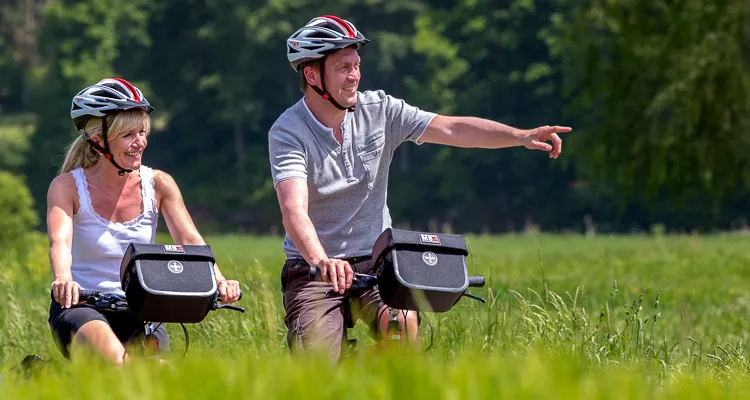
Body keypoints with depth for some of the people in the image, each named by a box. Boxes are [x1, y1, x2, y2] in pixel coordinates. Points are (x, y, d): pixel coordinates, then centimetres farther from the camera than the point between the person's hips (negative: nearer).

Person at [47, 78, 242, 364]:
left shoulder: (158, 184, 0)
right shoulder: (68, 187, -7)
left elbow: (191, 241, -11)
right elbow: (60, 241, -24)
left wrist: (219, 282, -30)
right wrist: (63, 279, -47)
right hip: (80, 308, -3)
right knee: (115, 362, -33)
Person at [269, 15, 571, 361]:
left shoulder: (379, 110, -1)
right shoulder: (288, 132, -14)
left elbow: (451, 129, -8)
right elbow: (294, 210, -28)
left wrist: (522, 136, -22)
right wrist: (320, 261, -47)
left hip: (376, 261, 3)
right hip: (313, 267, -2)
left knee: (403, 323, -29)